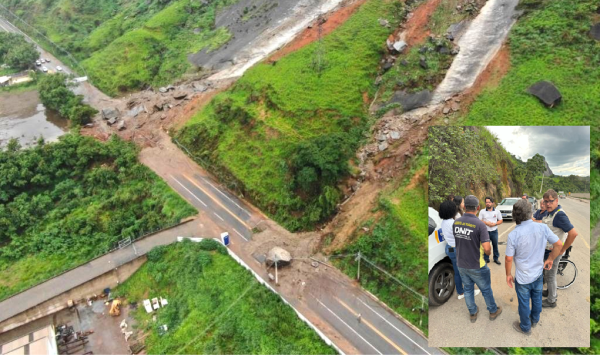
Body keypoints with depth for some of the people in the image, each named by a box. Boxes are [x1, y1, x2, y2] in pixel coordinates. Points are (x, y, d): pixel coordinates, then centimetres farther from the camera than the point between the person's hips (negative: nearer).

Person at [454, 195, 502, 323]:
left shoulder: (455, 223, -7)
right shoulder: (480, 225, -24)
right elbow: (486, 248, -25)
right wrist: (489, 252, -4)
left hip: (461, 264, 4)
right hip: (476, 266, -4)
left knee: (468, 289, 21)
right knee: (486, 289, 19)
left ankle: (473, 313, 38)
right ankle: (493, 311, 40)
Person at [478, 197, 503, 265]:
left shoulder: (497, 211, 2)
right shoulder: (482, 211, -1)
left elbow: (500, 220, 4)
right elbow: (479, 221, 0)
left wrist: (495, 224, -14)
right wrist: (486, 223, -16)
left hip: (494, 231, 1)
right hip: (485, 231, -1)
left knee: (495, 245, 9)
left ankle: (496, 258, 23)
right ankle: (486, 259, 17)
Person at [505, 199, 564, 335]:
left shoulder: (513, 235, -25)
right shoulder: (543, 228, -16)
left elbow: (508, 259, -18)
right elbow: (559, 244, -7)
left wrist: (508, 274, -2)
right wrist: (550, 259, 9)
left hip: (522, 279, -4)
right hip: (538, 274, 4)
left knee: (524, 304, 17)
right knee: (537, 299, 27)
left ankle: (525, 328, 37)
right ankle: (535, 320, 51)